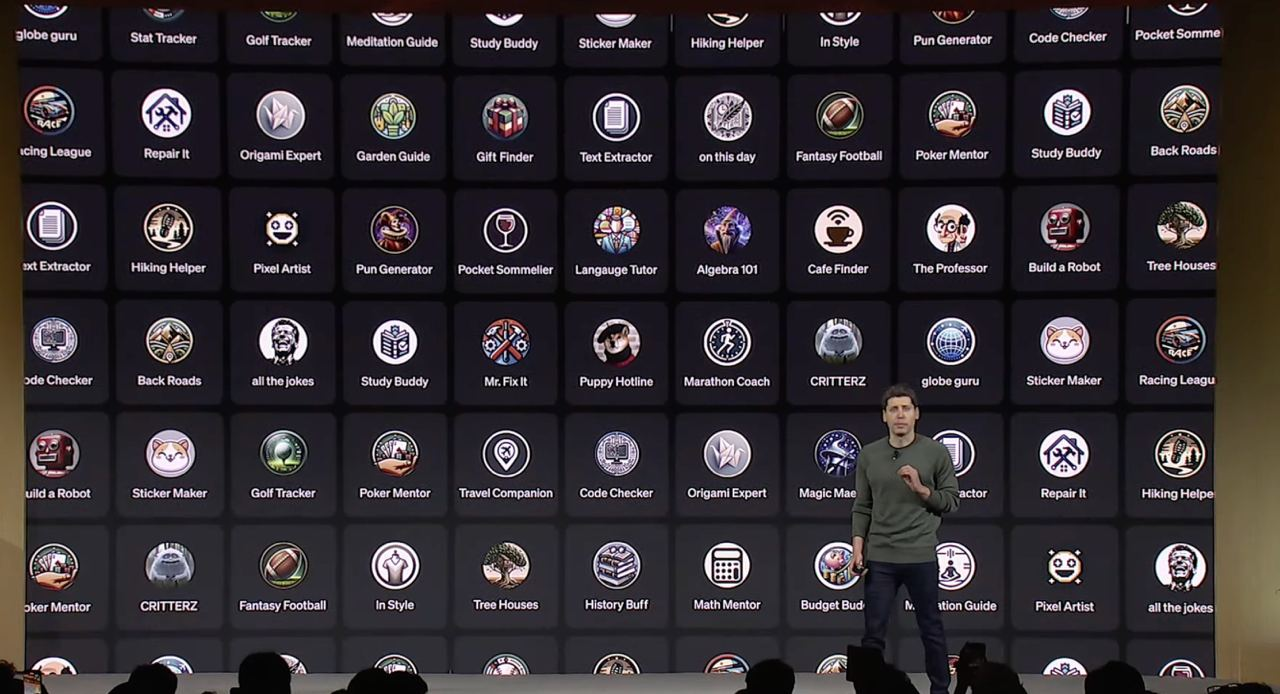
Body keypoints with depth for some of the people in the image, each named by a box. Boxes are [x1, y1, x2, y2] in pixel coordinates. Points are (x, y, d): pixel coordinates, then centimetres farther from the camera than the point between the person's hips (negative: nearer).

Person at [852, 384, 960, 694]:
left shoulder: (935, 453, 0)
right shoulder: (869, 455, 6)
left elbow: (952, 500, 2)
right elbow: (862, 507, 9)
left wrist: (921, 489, -13)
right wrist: (858, 548, 0)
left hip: (921, 556, -1)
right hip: (879, 557, 1)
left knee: (931, 629, 8)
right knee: (873, 632, 2)